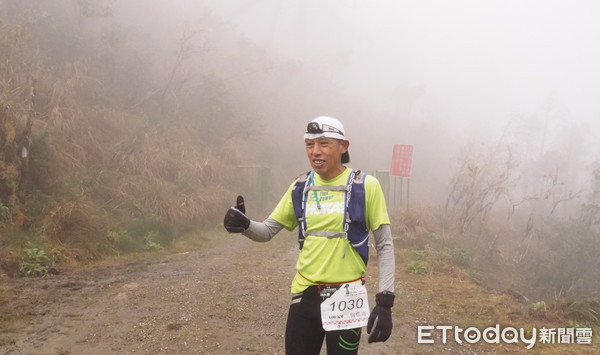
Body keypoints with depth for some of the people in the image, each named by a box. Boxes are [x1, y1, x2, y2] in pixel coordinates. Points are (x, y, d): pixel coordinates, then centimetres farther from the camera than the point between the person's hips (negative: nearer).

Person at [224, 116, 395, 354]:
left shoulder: (365, 186, -8)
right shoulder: (301, 187, 3)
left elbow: (385, 246, -4)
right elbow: (267, 231, 8)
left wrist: (385, 302, -11)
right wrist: (244, 225, -14)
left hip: (346, 297, -3)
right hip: (305, 295, 3)